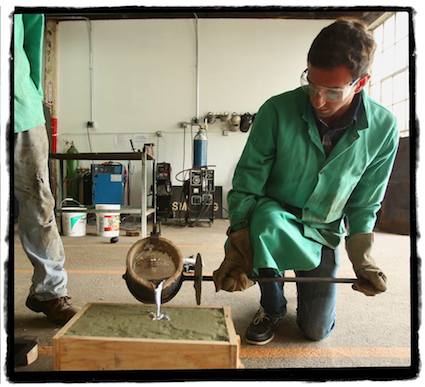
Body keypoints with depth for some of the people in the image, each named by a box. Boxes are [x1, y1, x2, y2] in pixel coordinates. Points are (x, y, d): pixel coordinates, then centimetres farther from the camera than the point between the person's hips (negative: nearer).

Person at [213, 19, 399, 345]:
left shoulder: (383, 128, -14)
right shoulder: (277, 111, -23)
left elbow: (365, 203, -3)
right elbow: (246, 184, -19)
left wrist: (362, 258, -12)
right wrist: (238, 252, -28)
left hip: (324, 231, 2)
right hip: (274, 221, -2)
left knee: (316, 330, 8)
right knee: (266, 219, -40)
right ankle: (272, 307, -7)